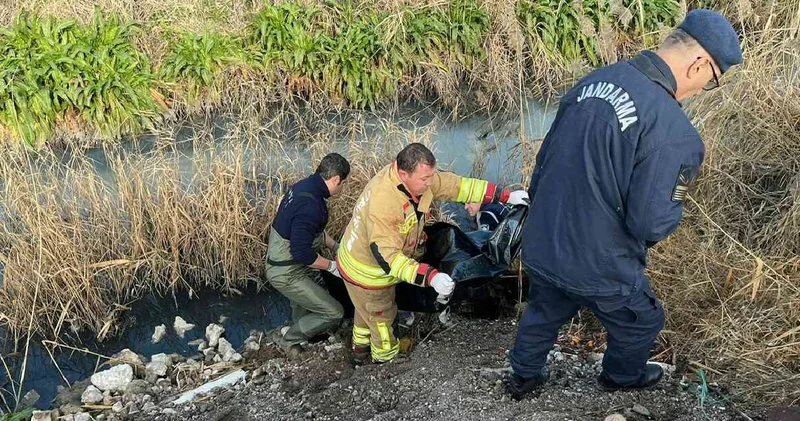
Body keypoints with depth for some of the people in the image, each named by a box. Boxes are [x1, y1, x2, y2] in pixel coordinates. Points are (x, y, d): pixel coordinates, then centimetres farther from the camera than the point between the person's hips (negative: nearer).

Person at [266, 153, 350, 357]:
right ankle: (287, 337, 14)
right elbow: (302, 253, -30)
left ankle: (300, 330, 51)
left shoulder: (304, 186, 0)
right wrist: (331, 266, -16)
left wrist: (334, 245, 17)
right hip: (286, 275, -10)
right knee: (334, 312, -2)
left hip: (280, 261, 10)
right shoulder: (310, 206, -31)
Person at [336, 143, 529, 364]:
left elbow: (457, 185, -10)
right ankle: (386, 359, 43)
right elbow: (386, 256, -44)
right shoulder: (382, 202, -43)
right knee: (382, 316, 17)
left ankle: (361, 349, 56)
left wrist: (506, 196, -11)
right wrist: (430, 277, -51)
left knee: (367, 310, 31)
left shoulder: (418, 176, -18)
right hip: (367, 273, -8)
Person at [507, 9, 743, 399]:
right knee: (641, 323, 26)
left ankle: (523, 377, 53)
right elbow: (651, 224, -23)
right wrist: (675, 206, 0)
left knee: (543, 312, 32)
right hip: (597, 267, -6)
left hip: (540, 246, 6)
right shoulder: (672, 131, -27)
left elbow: (546, 159, 7)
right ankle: (621, 376, 53)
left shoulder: (595, 80, -3)